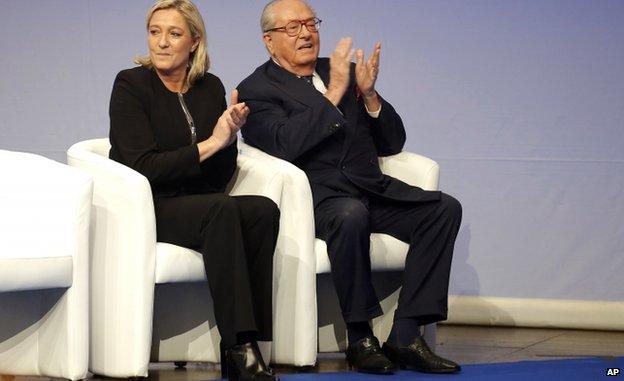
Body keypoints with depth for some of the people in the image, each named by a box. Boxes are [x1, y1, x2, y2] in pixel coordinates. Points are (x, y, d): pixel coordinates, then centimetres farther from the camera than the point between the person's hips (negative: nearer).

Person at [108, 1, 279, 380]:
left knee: (263, 210, -25)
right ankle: (239, 345, -35)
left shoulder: (210, 88, 10)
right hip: (145, 208, -5)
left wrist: (229, 137, -11)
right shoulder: (131, 85, -5)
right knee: (223, 209, -34)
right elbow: (143, 167, -15)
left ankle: (245, 346, -26)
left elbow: (220, 178, 8)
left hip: (199, 204, 5)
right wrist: (208, 145, -16)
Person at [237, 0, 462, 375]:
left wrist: (369, 94, -1)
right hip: (317, 196, -6)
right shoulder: (256, 90, 3)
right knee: (351, 215, -38)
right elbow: (285, 144, -17)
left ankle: (405, 335, -19)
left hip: (372, 188, 6)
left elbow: (392, 143, 16)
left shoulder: (344, 71, 19)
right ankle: (361, 338, -22)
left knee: (445, 208, -16)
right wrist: (334, 94, -16)